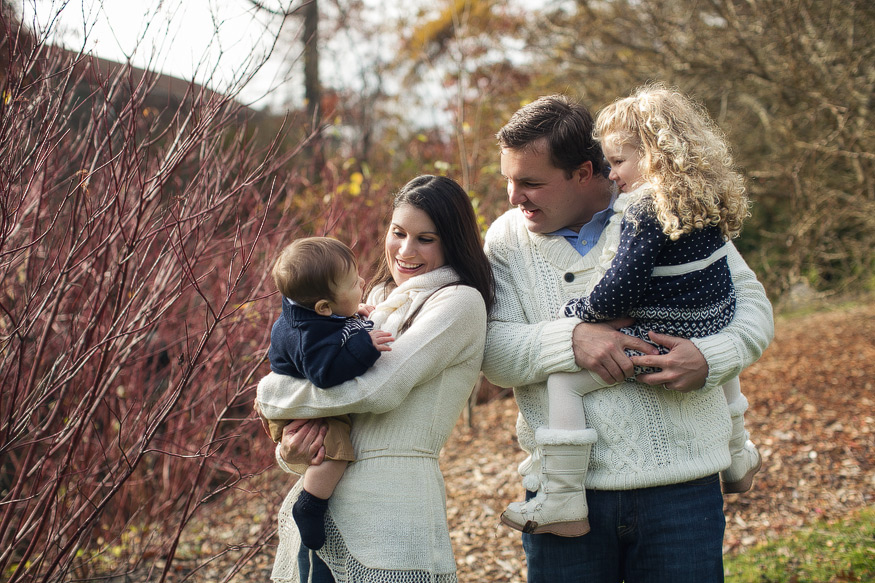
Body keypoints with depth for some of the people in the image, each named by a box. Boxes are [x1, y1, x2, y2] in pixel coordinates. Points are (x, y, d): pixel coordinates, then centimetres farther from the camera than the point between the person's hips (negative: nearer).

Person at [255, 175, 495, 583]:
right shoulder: (381, 301, 17)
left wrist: (271, 394, -6)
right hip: (322, 508, 7)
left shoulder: (460, 303, -7)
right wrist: (289, 449, -6)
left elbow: (379, 388, -17)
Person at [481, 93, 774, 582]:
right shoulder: (507, 238, 5)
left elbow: (750, 302, 5)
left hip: (680, 482, -1)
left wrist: (710, 359, -15)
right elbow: (493, 350, -4)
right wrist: (571, 338, -21)